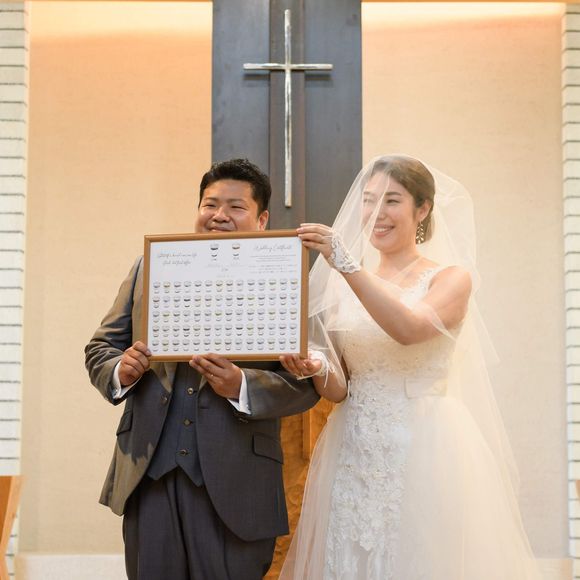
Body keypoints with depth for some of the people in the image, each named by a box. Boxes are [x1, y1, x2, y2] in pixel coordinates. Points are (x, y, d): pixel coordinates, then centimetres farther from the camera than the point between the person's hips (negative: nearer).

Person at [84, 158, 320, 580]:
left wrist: (242, 386, -22)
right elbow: (101, 347, 14)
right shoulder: (149, 268, 11)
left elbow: (305, 383, -5)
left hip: (234, 483, -3)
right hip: (148, 473, 3)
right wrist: (121, 371, -9)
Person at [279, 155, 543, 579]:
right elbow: (340, 389, 7)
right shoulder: (345, 286, 9)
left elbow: (409, 329, -23)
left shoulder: (451, 277, -1)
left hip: (423, 453, -4)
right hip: (353, 458, 4)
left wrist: (345, 263, -24)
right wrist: (317, 371, -14)